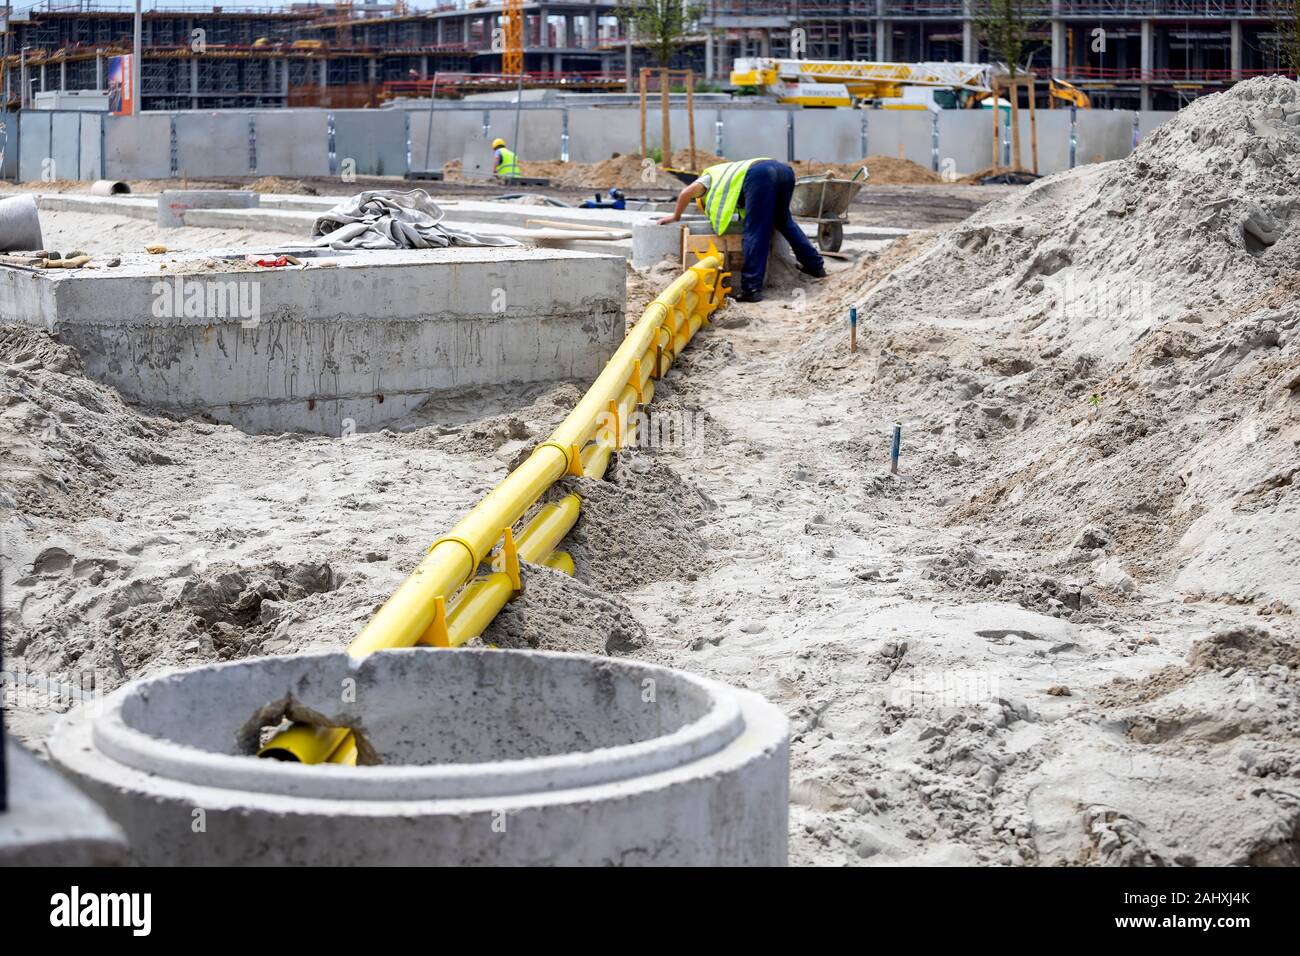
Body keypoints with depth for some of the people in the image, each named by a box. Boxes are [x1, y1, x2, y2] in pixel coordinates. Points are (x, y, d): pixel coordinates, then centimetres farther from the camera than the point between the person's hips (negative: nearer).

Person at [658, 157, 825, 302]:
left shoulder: (710, 176, 30)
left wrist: (676, 216, 27)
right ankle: (815, 265, 34)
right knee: (783, 221, 29)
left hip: (760, 174, -7)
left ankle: (751, 289, -15)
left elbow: (685, 193, 14)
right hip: (783, 169, 7)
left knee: (754, 233, -7)